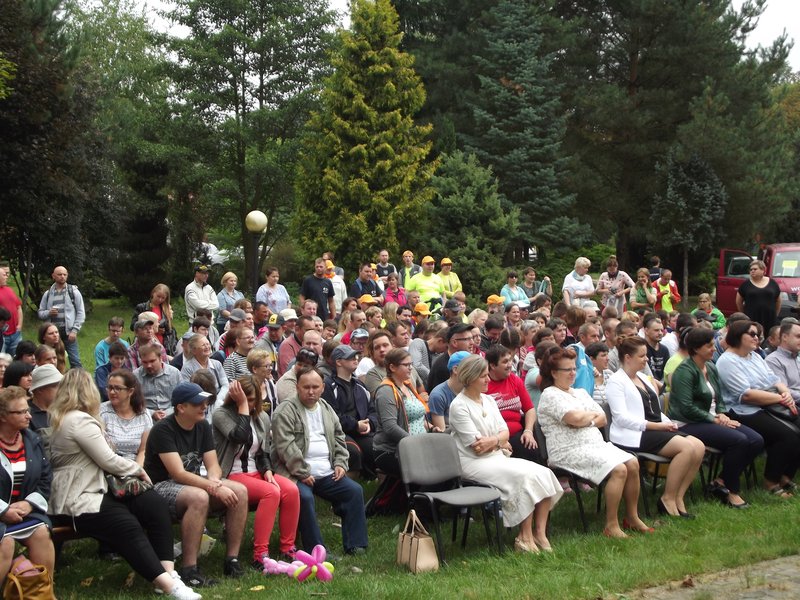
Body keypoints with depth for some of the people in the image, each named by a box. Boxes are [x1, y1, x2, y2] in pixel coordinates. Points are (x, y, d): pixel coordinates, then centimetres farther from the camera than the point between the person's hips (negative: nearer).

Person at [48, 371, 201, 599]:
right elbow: (108, 460, -13)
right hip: (81, 501, -10)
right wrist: (138, 469, 3)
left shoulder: (60, 418, 20)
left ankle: (167, 572, -22)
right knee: (129, 528, -29)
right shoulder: (80, 420, -12)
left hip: (96, 489, 10)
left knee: (155, 504, -9)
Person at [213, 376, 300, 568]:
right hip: (232, 475, -6)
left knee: (291, 490, -23)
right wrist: (242, 406, -18)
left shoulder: (263, 418, 14)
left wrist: (267, 472, -2)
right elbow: (241, 436, -24)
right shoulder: (221, 415, -5)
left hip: (256, 472, 6)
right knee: (272, 492, -32)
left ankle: (288, 548, -15)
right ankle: (260, 554, -31)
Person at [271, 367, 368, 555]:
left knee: (355, 491, -7)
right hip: (297, 474, -6)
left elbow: (339, 439, 24)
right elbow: (285, 446, -14)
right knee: (304, 497, -33)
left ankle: (354, 546, -2)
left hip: (327, 474, 7)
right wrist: (302, 473, -17)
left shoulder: (327, 410, 17)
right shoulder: (286, 411, -6)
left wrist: (340, 464, 7)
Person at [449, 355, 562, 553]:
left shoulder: (488, 400, 14)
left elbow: (505, 433, 9)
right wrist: (499, 440, -1)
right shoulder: (459, 406, -10)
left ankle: (539, 532, -12)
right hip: (474, 464, -8)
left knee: (543, 473, -13)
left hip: (497, 458, 8)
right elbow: (477, 447, -14)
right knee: (525, 476, -27)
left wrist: (493, 440, -13)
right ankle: (525, 537, -18)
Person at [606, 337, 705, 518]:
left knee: (699, 447, -11)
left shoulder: (642, 378, 22)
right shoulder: (616, 381, -6)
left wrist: (668, 423, 2)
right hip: (633, 435, -9)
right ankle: (668, 499, -13)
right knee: (687, 447, -24)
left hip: (656, 429, 9)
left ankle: (678, 497, -6)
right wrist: (655, 425, -18)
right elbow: (622, 418, -16)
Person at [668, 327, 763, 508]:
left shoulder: (711, 368, 14)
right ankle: (731, 491, -10)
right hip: (688, 425, -9)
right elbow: (686, 408, -20)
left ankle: (721, 481, 0)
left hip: (711, 420, 9)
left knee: (756, 441, -10)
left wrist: (722, 415, 0)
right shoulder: (685, 371, -12)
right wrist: (714, 419, -15)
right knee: (739, 440, -27)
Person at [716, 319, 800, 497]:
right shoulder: (727, 361, -10)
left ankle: (785, 476, 6)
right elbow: (746, 395, -18)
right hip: (745, 414, -9)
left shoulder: (755, 356, 19)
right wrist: (781, 398, -16)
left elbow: (774, 380, 16)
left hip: (768, 408, 9)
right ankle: (771, 481, -7)